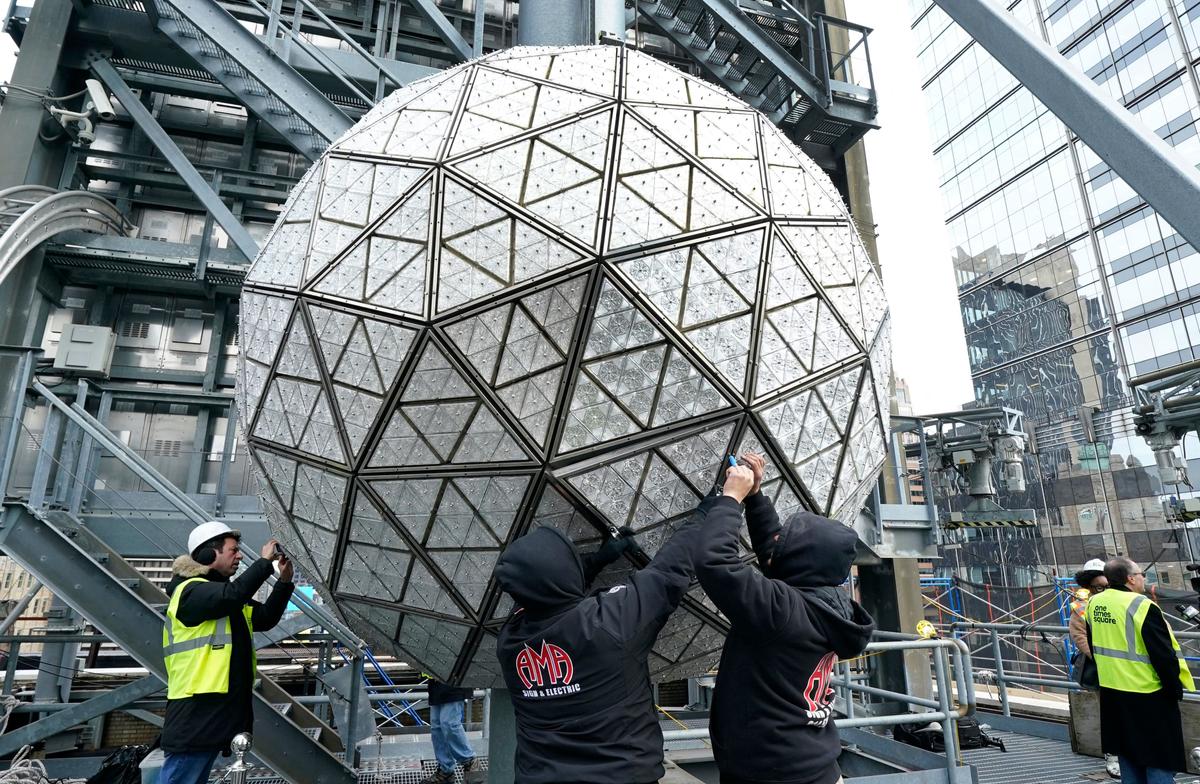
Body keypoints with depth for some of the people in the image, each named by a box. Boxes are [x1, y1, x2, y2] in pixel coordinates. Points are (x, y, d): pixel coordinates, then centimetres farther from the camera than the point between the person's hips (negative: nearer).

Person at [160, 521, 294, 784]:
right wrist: (265, 561, -20)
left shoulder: (226, 599, 18)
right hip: (195, 713, -10)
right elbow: (234, 594, -32)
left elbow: (265, 617, 16)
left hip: (218, 711, 10)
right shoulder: (191, 590, -13)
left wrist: (284, 581, 3)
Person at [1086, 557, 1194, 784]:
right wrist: (1176, 689, -4)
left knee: (1129, 755, 19)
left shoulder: (1094, 603, 2)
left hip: (1111, 694, 7)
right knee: (1159, 764, 5)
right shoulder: (1142, 606, -20)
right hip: (1147, 696, -6)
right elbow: (1164, 655, -18)